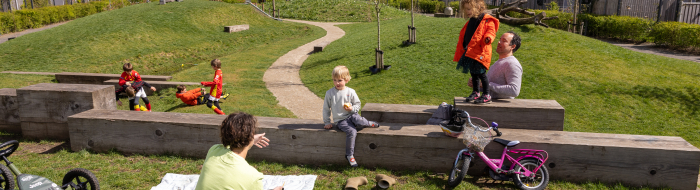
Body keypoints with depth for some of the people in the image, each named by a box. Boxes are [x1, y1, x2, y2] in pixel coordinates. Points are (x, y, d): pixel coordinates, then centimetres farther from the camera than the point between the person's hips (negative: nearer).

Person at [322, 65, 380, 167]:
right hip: (340, 120, -1)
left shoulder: (350, 92, 1)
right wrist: (327, 122, 6)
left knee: (356, 119, -37)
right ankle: (349, 155, -17)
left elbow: (357, 104, 10)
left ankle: (370, 124, -7)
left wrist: (352, 109, -12)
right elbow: (326, 108, 8)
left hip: (351, 115, 1)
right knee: (352, 131, -28)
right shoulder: (329, 93, 0)